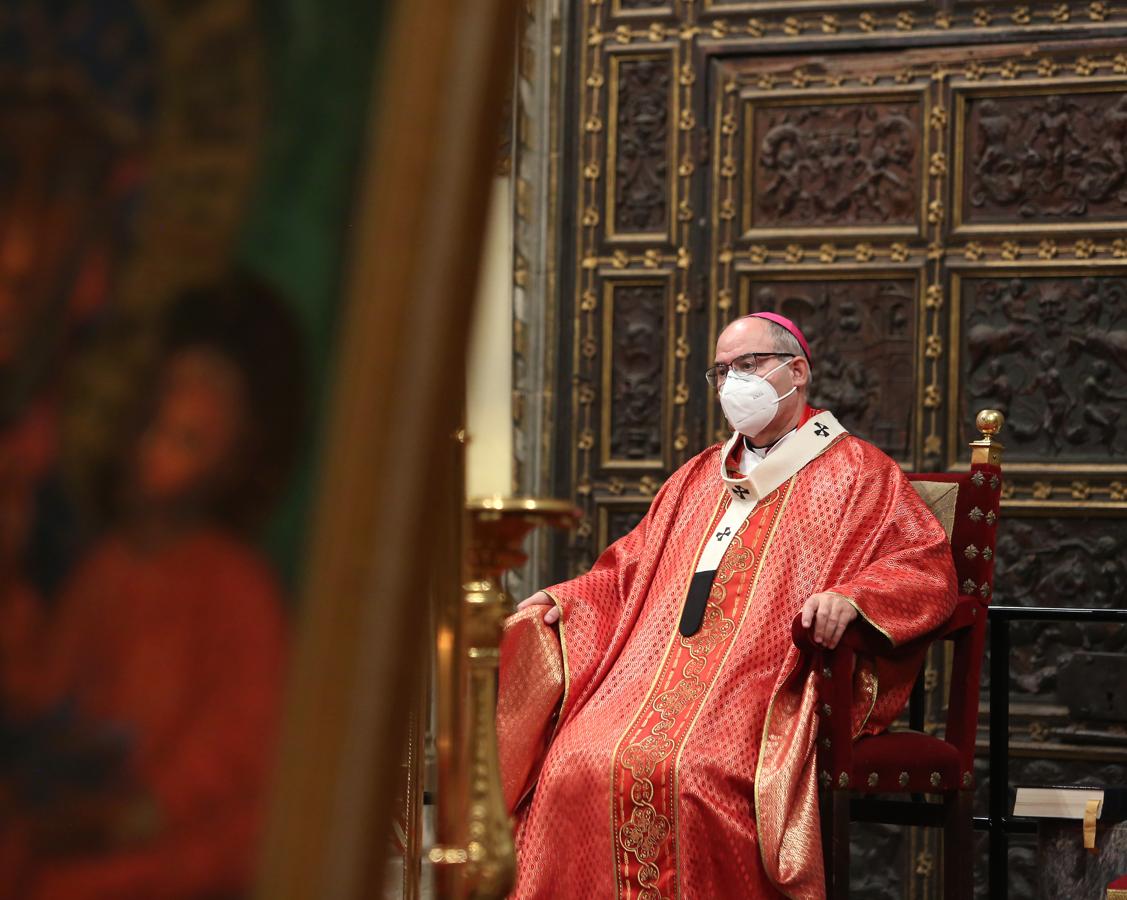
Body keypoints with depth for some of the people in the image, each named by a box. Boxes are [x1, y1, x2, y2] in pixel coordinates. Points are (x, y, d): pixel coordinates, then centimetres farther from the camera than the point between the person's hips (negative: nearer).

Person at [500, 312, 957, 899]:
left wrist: (852, 597, -22)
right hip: (660, 670, 6)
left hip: (767, 687, -6)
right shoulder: (698, 477, 27)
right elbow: (630, 568, 33)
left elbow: (928, 566, -3)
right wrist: (559, 601, 15)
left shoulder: (854, 471, 8)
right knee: (575, 765, -20)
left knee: (682, 773, -33)